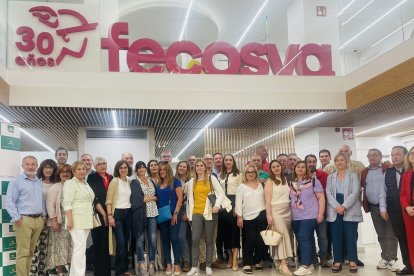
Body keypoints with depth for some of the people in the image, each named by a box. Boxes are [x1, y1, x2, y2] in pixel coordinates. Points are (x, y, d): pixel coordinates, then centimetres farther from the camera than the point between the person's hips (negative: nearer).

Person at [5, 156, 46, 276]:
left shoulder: (39, 182, 15)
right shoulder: (16, 182, -2)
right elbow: (9, 202, -7)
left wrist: (43, 215, 11)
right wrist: (17, 218, -12)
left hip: (39, 220, 6)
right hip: (24, 220, -6)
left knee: (31, 251, 11)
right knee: (23, 252, -4)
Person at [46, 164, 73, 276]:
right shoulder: (55, 188, -1)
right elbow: (50, 205, -7)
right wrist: (54, 220, -14)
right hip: (60, 223, -3)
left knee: (72, 247, 4)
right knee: (60, 247, -1)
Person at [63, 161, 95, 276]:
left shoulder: (86, 184, 18)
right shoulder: (70, 183, -6)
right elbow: (67, 203, -14)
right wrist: (69, 220, -21)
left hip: (87, 220, 8)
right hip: (76, 219, -8)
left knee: (78, 247, 10)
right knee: (80, 247, -11)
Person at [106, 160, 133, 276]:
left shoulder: (130, 181, 10)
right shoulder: (114, 181, -6)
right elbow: (108, 200, -9)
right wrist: (110, 216, -15)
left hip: (128, 213, 5)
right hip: (117, 213, -5)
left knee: (126, 242, 9)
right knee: (120, 243, -9)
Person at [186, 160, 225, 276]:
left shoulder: (211, 179, 3)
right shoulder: (191, 181, 11)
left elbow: (221, 192, -1)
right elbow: (189, 198, 12)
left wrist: (217, 205, -14)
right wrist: (189, 213, 7)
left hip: (210, 213, -2)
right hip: (196, 213, 2)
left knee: (209, 240, 5)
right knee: (194, 240, -6)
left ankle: (208, 266, 13)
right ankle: (194, 266, 0)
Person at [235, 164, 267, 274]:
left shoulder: (260, 185, 11)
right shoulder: (241, 187, 2)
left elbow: (265, 199, 13)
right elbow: (238, 202, -2)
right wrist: (239, 216, -9)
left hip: (261, 216, 3)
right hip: (248, 218, -3)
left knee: (261, 241, 4)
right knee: (249, 242, -1)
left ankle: (257, 262, 19)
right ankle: (247, 264, 8)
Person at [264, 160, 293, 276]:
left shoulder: (285, 179, 13)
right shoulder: (269, 181, -2)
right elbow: (268, 199, -8)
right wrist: (269, 215, -15)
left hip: (287, 210, 5)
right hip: (275, 210, -5)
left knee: (285, 234, 3)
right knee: (282, 234, -13)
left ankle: (279, 260, 13)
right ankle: (283, 264, -15)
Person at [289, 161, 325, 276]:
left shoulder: (313, 181, -2)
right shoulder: (291, 183, 11)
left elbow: (321, 197, -4)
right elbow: (289, 199, 19)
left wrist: (320, 213, -10)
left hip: (309, 216, -5)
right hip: (295, 217, 5)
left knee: (304, 238, -14)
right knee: (301, 240, 7)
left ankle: (305, 266, -12)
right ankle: (308, 263, 16)